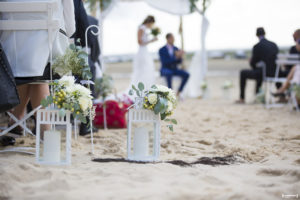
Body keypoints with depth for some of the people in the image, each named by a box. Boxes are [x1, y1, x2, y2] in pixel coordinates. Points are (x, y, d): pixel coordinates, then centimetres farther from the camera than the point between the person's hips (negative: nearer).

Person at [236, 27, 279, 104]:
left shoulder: (257, 47, -13)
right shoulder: (274, 45, 4)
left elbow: (253, 63, -5)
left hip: (264, 74, -6)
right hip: (273, 73, 6)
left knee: (243, 73, 18)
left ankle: (242, 99, 20)